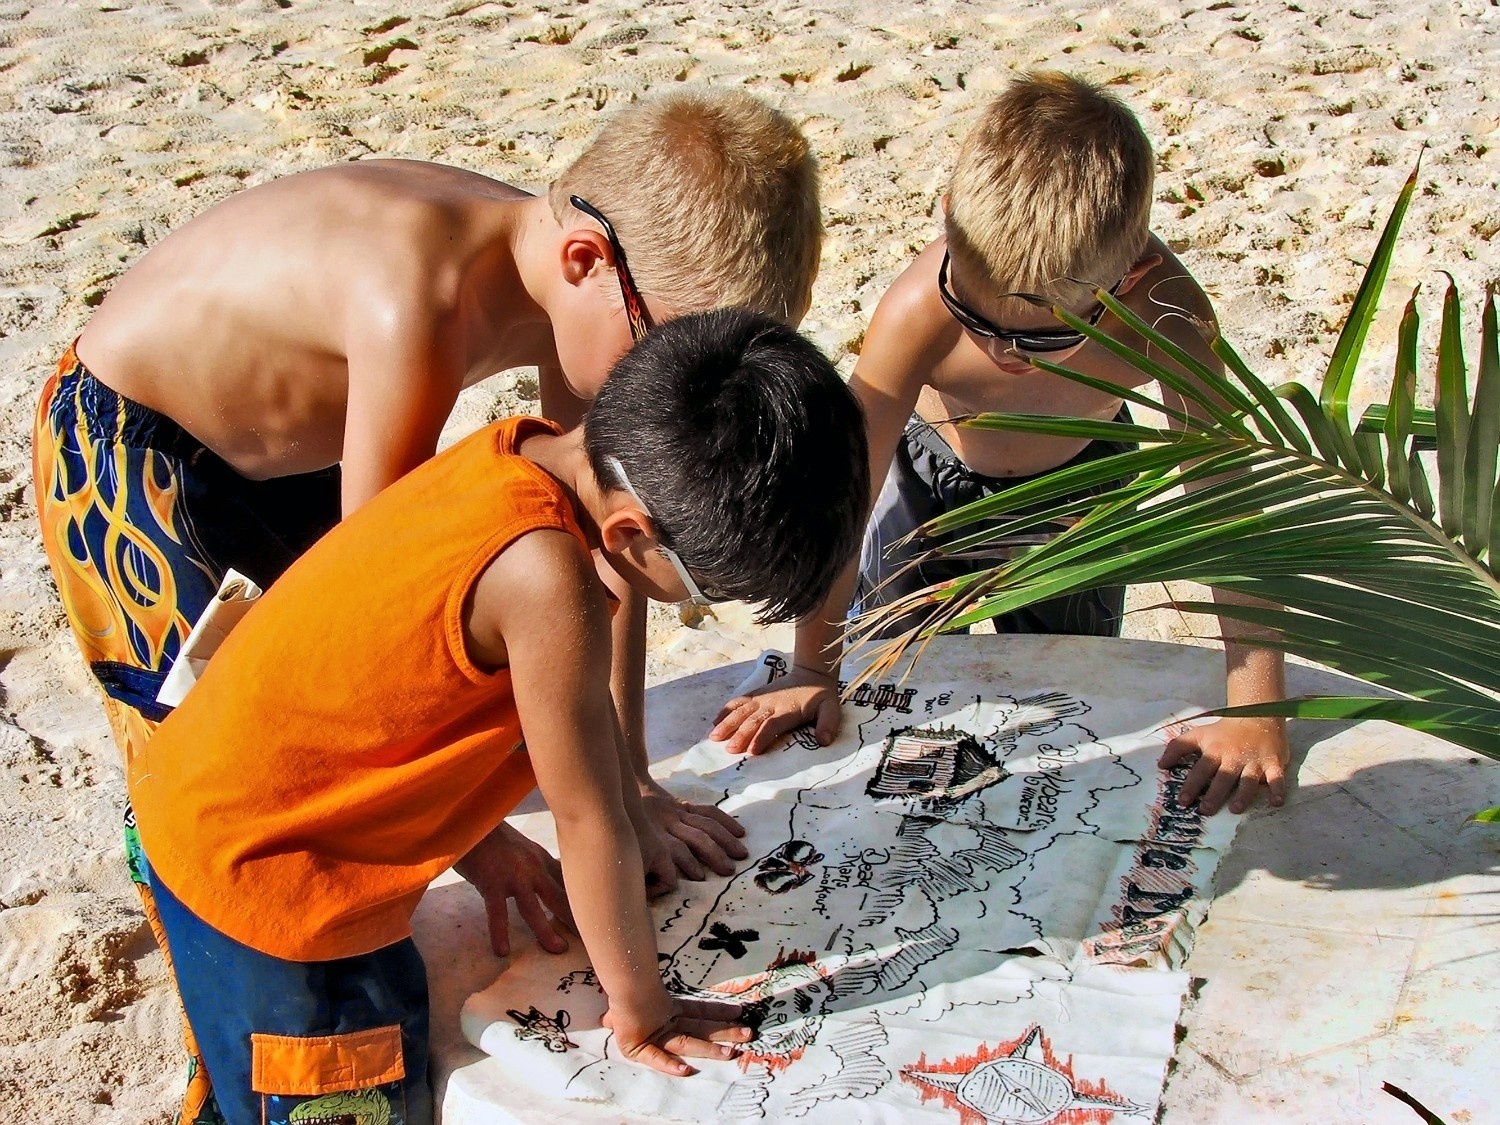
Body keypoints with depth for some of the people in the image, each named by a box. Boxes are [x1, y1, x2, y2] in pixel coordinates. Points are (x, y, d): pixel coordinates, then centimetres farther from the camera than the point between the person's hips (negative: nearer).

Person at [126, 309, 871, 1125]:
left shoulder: (531, 452, -8)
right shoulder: (543, 576, -34)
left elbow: (583, 696, 8)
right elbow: (586, 817, -22)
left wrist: (639, 833, 16)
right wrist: (640, 1013, -7)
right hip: (258, 878, -8)